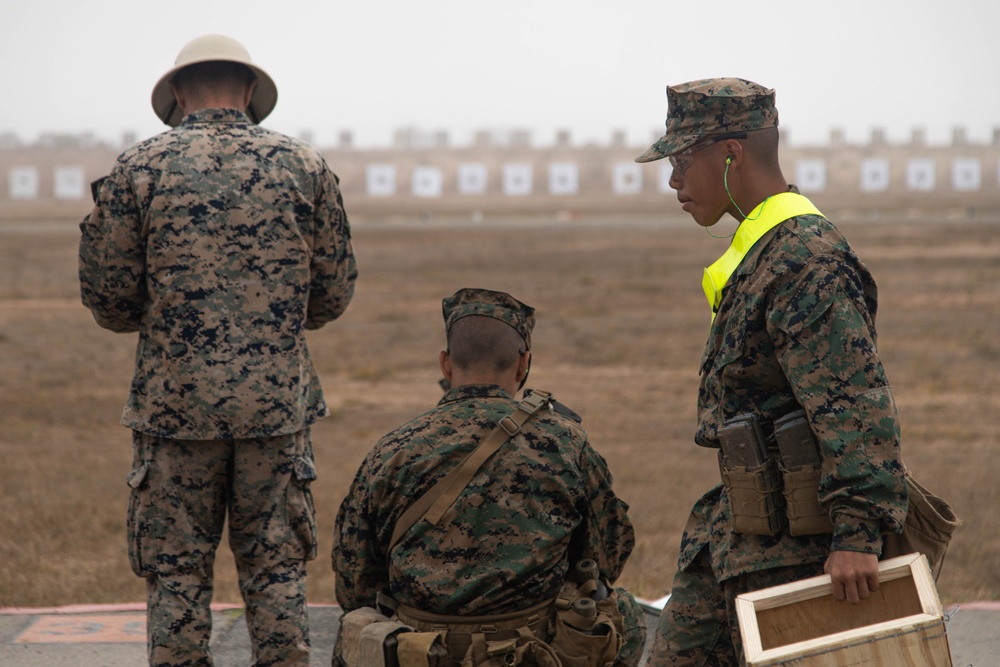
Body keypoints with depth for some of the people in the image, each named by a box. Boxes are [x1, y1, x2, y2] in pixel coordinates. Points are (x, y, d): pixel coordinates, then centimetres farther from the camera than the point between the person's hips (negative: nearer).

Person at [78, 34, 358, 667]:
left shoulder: (139, 169, -1)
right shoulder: (305, 166, 3)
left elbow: (107, 298, 0)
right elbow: (335, 294, 8)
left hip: (175, 401, -1)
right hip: (279, 402, 1)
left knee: (177, 574, 6)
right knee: (277, 571, 9)